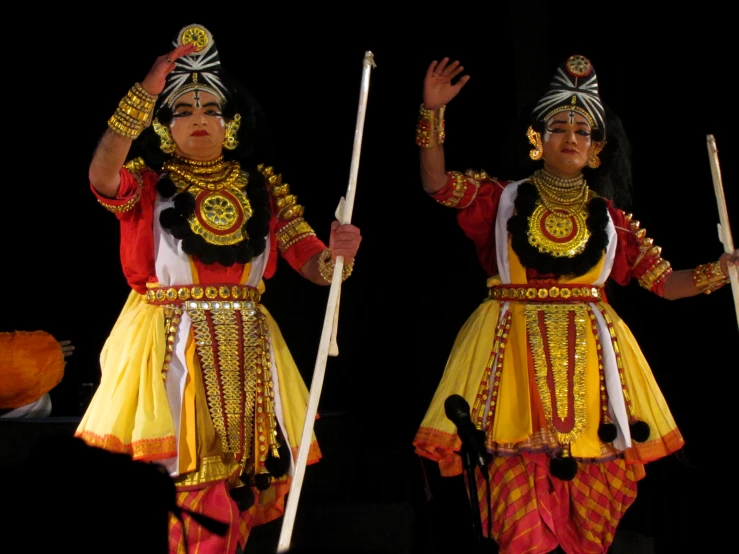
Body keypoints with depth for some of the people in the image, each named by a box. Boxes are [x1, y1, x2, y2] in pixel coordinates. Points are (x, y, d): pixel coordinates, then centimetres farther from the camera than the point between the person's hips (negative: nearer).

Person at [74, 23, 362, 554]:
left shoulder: (262, 186, 10)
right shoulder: (147, 182, 3)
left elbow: (309, 260, 3)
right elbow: (101, 178, -21)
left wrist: (337, 255, -22)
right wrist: (146, 91, -26)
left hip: (244, 350, 3)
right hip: (168, 346, -3)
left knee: (230, 488, 5)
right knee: (169, 485, -8)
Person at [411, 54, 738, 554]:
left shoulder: (609, 218, 12)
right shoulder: (503, 198, 9)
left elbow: (664, 282, 12)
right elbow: (437, 184, -1)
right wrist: (433, 112, -9)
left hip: (588, 357, 2)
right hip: (516, 353, -2)